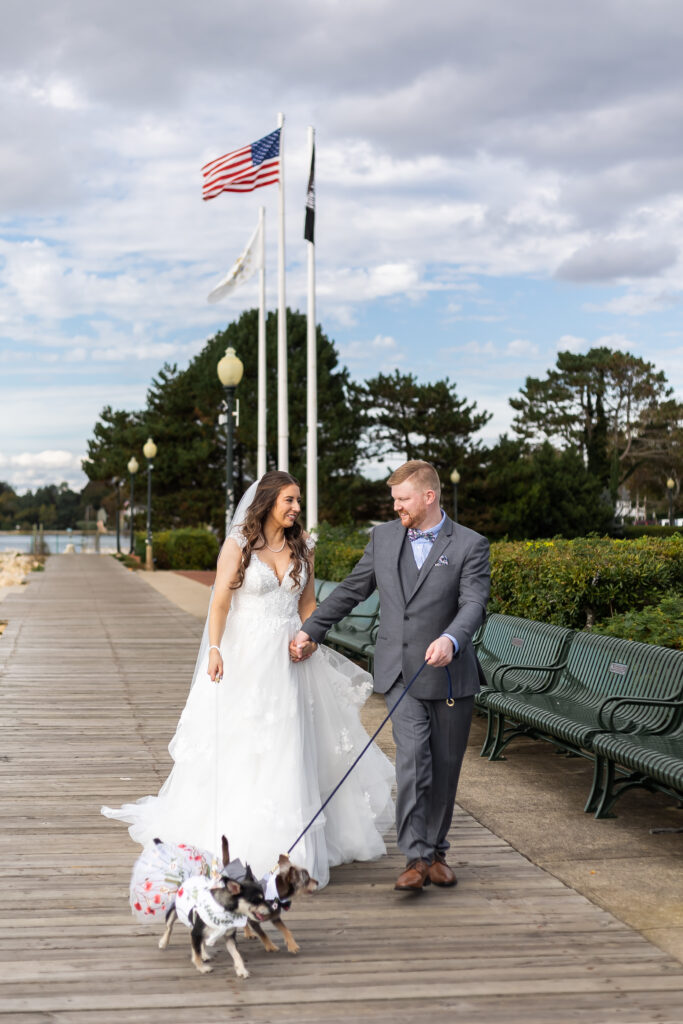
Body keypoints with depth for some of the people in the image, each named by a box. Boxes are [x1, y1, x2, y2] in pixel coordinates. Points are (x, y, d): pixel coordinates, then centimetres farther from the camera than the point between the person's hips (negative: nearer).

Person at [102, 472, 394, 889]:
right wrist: (214, 649, -21)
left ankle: (285, 843, 18)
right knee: (235, 744, 2)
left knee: (289, 748, 6)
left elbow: (308, 603, 13)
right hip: (245, 655, -4)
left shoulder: (302, 548, 7)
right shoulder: (238, 545, -6)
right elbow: (221, 602, -9)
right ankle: (231, 838, 13)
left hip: (289, 658, 4)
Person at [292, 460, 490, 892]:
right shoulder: (385, 537, 8)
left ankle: (436, 851, 23)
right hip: (402, 674, 1)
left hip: (450, 674, -1)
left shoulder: (470, 545, -4)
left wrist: (450, 640, -36)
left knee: (445, 769, 8)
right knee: (413, 761, -12)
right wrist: (310, 630, 18)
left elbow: (474, 604, -17)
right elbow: (351, 590, 17)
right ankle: (417, 858, -12)